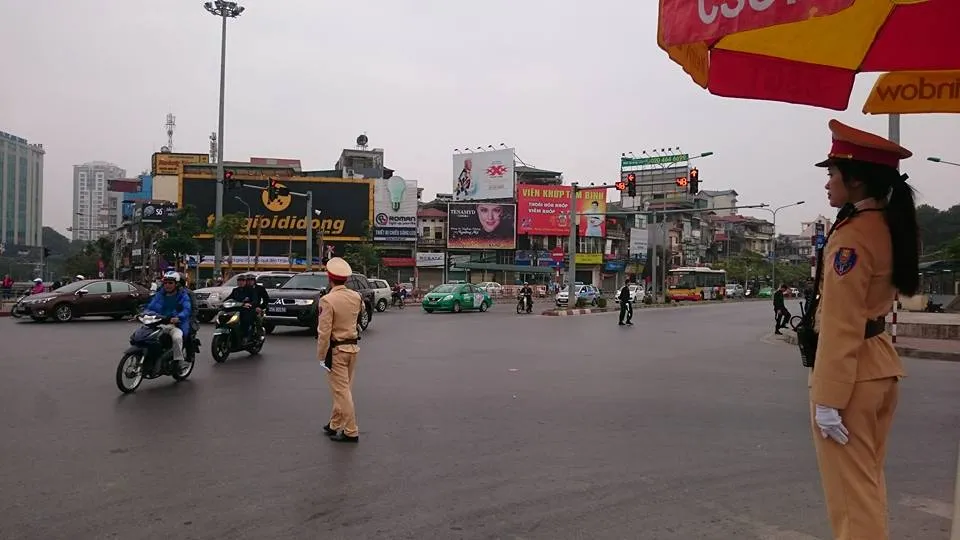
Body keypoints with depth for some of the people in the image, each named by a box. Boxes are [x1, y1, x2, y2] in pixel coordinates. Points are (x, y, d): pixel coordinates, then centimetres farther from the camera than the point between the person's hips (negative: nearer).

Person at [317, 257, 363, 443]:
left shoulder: (327, 300, -19)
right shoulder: (356, 297, -1)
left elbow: (324, 332, -19)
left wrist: (321, 354, -9)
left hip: (336, 350, -7)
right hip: (353, 347, 7)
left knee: (342, 391, 0)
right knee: (342, 388, 17)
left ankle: (351, 432, 4)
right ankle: (334, 425, 30)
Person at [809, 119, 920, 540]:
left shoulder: (853, 235, -19)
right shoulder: (889, 227, 8)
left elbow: (841, 325, -22)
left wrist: (828, 399, -20)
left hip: (852, 374, -10)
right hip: (882, 366, 10)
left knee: (851, 491, 2)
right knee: (867, 483, 22)